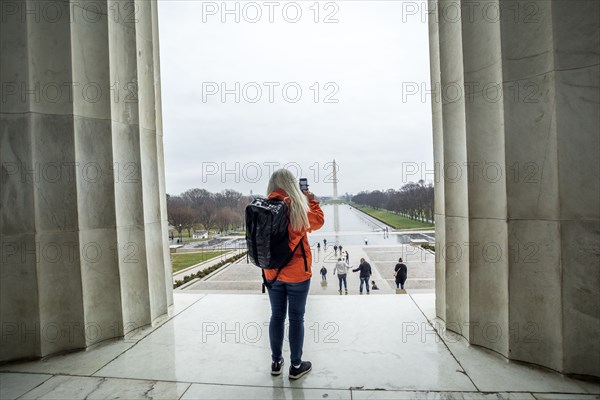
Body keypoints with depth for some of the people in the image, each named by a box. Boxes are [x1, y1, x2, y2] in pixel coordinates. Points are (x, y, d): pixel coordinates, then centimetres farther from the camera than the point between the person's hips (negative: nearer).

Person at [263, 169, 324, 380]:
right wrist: (310, 199, 12)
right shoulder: (298, 207, -16)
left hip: (272, 272, 4)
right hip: (297, 273, -4)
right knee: (296, 318, 9)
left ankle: (276, 362, 31)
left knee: (277, 316, 17)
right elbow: (318, 221, 1)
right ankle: (296, 366, 23)